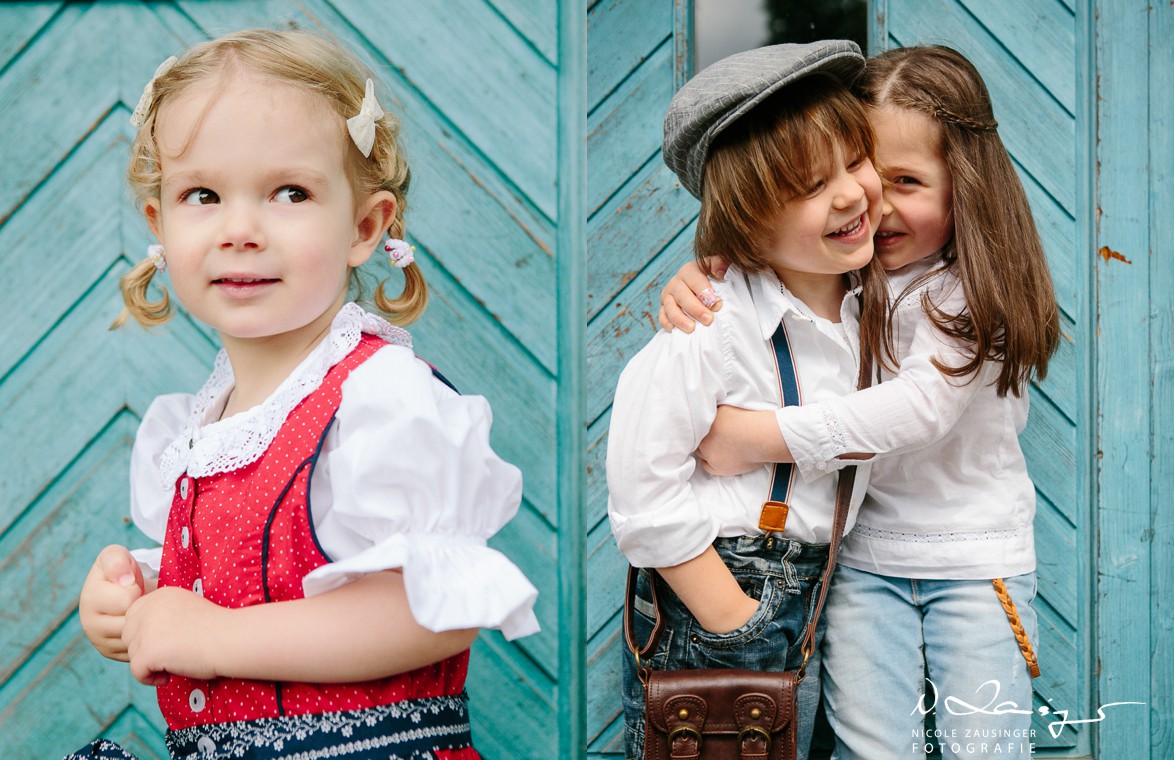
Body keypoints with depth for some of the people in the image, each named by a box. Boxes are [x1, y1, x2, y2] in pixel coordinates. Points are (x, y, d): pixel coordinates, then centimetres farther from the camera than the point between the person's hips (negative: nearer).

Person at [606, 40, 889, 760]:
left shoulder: (864, 302, 0)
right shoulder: (712, 327, -22)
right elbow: (644, 485, -22)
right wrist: (730, 618, -17)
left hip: (807, 612, 7)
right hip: (702, 602, -7)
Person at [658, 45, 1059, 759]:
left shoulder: (976, 291, -15)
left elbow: (923, 404, -27)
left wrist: (766, 435, -31)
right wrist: (694, 279, -14)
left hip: (976, 555, -3)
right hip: (863, 549, 3)